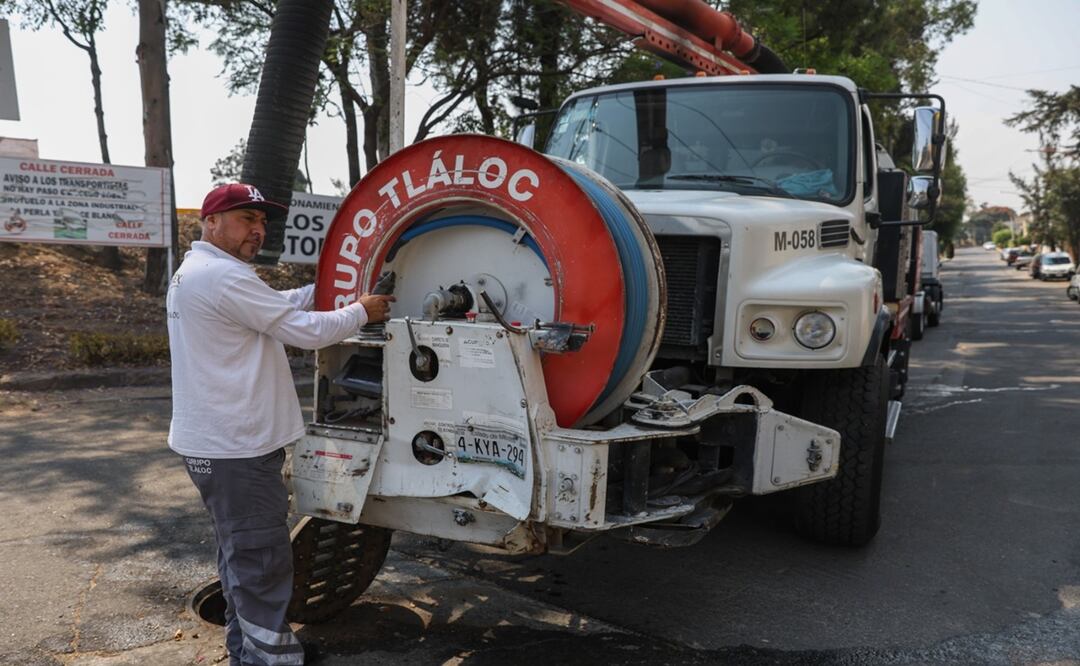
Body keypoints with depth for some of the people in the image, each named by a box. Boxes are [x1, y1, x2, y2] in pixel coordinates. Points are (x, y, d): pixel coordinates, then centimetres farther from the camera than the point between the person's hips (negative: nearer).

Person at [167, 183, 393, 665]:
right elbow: (305, 330, -19)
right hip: (235, 447, -11)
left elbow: (277, 306, 18)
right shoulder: (224, 276, -20)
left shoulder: (196, 273, 15)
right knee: (262, 562, -3)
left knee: (242, 555, 20)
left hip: (215, 442, 11)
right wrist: (361, 312, -5)